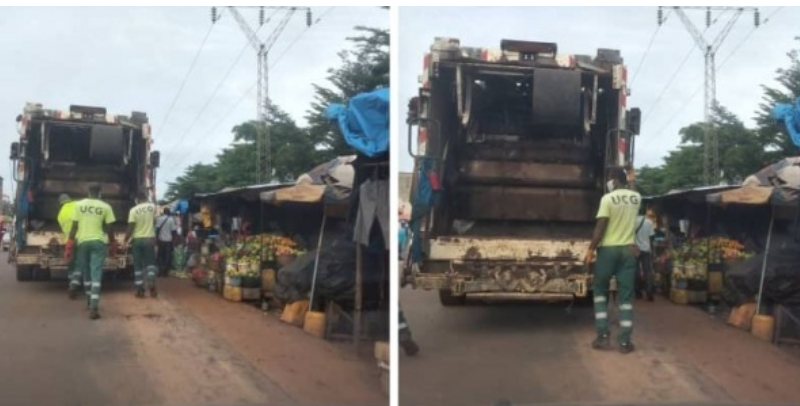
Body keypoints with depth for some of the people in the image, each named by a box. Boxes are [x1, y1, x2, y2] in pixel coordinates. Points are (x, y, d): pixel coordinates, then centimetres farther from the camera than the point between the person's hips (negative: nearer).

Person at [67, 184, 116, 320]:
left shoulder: (79, 205, 3)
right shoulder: (105, 207, 0)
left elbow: (74, 226, 0)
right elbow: (109, 228, 2)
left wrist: (69, 243, 5)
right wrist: (113, 243, 15)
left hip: (83, 241, 2)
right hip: (98, 242, -2)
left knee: (86, 273, 17)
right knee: (96, 274, -6)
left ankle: (90, 303, 30)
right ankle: (94, 307, -17)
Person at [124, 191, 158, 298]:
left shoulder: (133, 210, -7)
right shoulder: (152, 207, -1)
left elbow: (130, 227, -11)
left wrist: (126, 240, 0)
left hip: (137, 239, -1)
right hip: (149, 238, 1)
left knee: (138, 265, 7)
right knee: (150, 263, 12)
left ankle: (140, 290, 5)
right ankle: (151, 285, -7)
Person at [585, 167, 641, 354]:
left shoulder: (608, 199, -11)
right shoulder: (636, 197, 4)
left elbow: (600, 228, -15)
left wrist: (591, 249, -10)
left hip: (608, 249, -4)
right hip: (628, 249, 4)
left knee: (600, 291, 12)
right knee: (626, 295, 4)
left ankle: (603, 335, 5)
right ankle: (625, 341, 2)